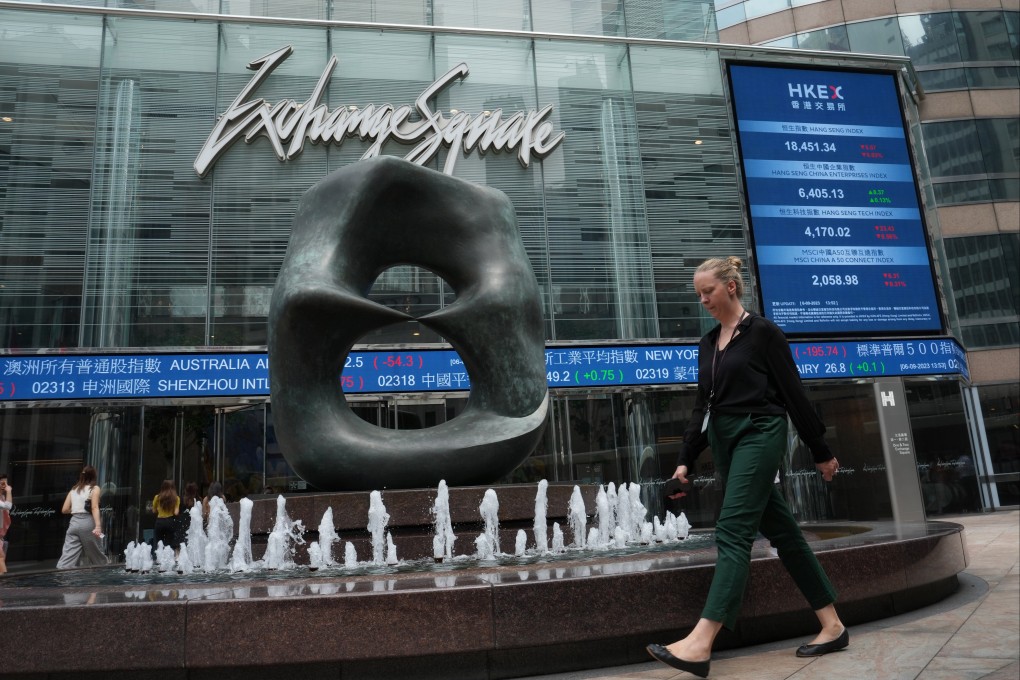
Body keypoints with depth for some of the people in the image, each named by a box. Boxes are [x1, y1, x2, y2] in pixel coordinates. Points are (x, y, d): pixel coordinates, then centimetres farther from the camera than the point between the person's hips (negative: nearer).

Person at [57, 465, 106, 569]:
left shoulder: (73, 489, 16)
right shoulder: (94, 488, 1)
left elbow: (64, 510, 13)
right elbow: (94, 507, -13)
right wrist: (98, 526, -21)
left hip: (74, 522, 4)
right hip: (87, 522, -4)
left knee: (68, 557, -3)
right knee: (95, 554, 11)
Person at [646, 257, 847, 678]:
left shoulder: (763, 332, -7)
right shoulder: (708, 343, 14)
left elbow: (793, 393, -6)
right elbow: (703, 406, 14)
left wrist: (821, 452, -1)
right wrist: (685, 460, 8)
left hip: (759, 435, -8)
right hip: (724, 441, 8)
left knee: (733, 531, -15)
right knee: (780, 530, 11)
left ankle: (700, 645, -19)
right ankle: (832, 626, 23)